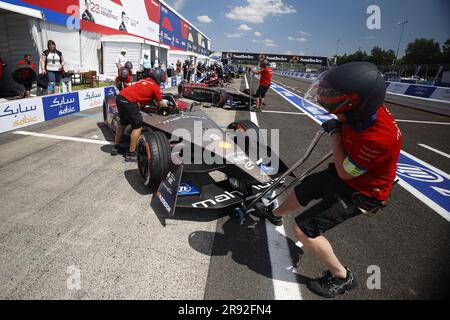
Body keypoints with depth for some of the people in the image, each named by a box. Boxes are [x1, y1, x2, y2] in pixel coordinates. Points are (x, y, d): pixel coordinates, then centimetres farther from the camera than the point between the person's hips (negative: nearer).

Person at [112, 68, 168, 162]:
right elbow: (161, 104, 15)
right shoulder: (155, 87, 5)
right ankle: (131, 154, 4)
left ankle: (115, 148, 37)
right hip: (128, 102, -8)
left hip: (120, 97, 9)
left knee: (123, 123, 25)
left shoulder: (144, 80, 25)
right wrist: (166, 106, 35)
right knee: (138, 127, 2)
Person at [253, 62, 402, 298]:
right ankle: (275, 214, 55)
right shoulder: (368, 110, -15)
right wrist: (337, 127, -8)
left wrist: (335, 135, -17)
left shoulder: (378, 137, -38)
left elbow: (344, 173, -23)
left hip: (358, 192, -8)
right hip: (343, 173, 8)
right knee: (300, 192, 23)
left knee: (303, 229, -10)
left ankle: (342, 277, 13)